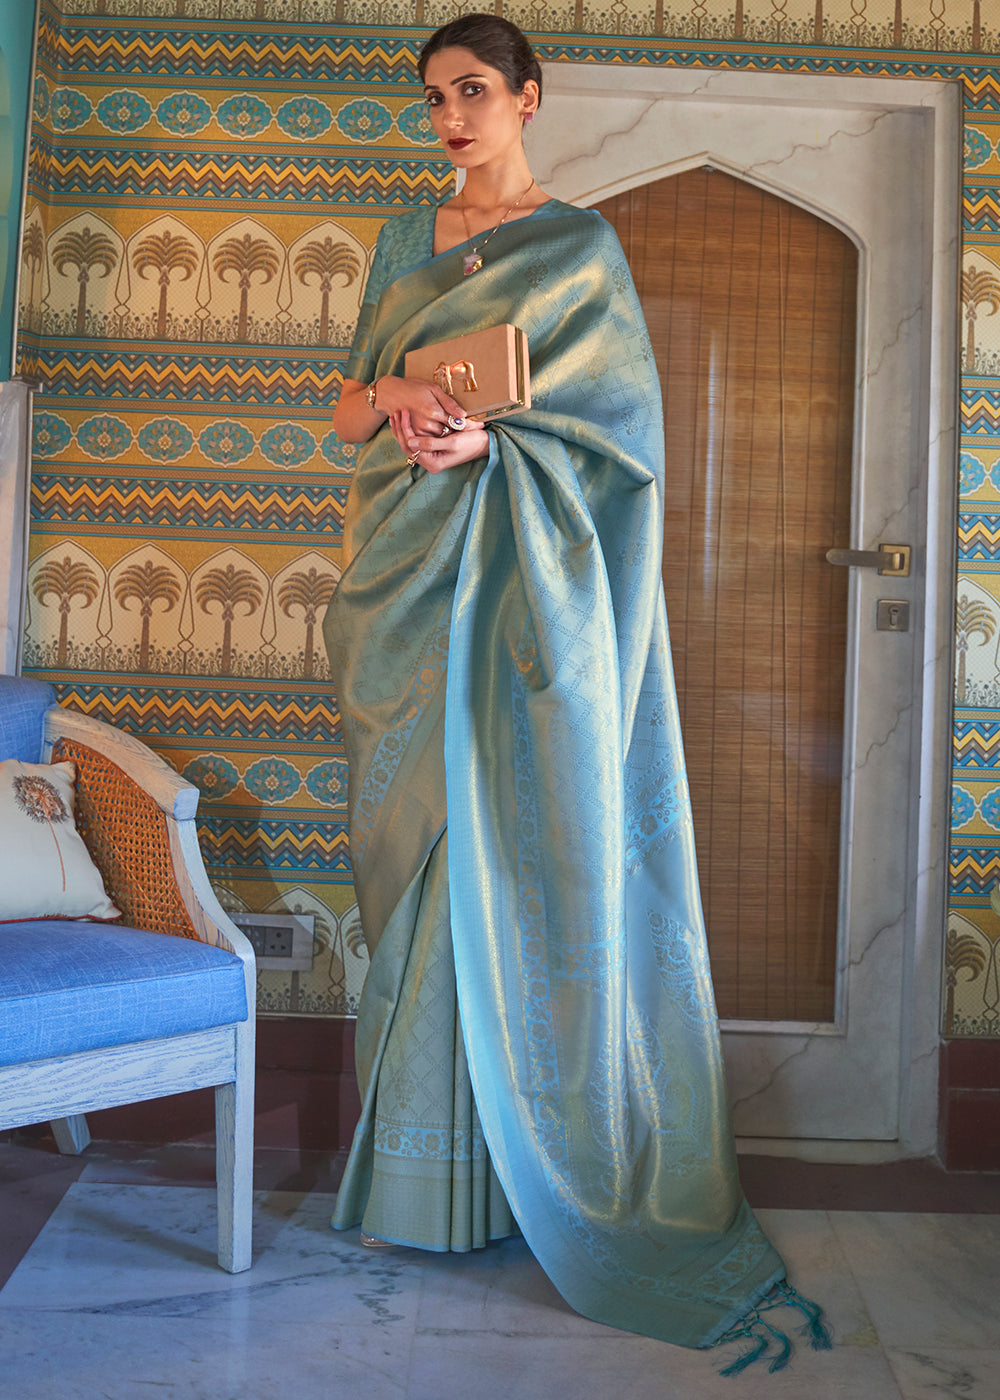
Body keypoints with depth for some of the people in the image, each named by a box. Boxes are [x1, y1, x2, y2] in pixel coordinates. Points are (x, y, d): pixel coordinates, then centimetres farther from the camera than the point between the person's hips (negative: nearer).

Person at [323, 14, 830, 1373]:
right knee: (416, 840, 3)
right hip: (408, 573, 5)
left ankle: (531, 1149, 6)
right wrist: (396, 395, -6)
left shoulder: (579, 244, 4)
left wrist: (492, 435, -17)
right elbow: (345, 408, 17)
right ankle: (422, 1145, 12)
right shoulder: (404, 240, 18)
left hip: (525, 581, -4)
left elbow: (623, 421, -3)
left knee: (522, 843, -5)